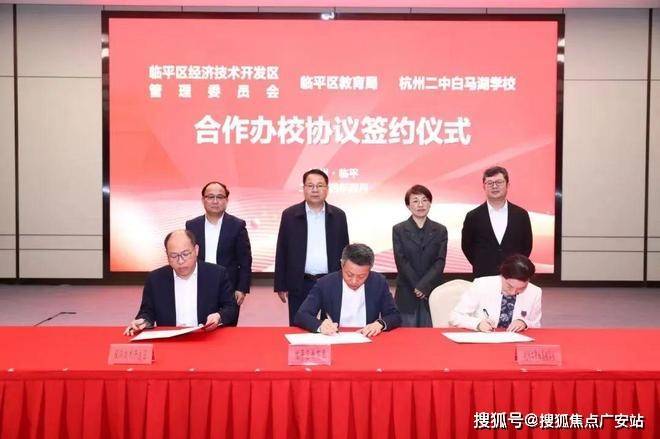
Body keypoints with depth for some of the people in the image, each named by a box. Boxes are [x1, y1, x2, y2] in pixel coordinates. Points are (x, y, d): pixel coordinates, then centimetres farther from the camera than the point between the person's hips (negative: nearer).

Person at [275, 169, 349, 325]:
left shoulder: (338, 216, 5)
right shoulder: (290, 215, 1)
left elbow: (344, 250, 9)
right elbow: (282, 252, 3)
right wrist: (281, 286, 1)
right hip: (300, 286, -1)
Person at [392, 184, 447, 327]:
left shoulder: (440, 230, 8)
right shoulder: (398, 230, 4)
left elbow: (440, 262, -1)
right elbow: (401, 261, -4)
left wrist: (424, 286, -12)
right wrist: (416, 287, -11)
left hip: (432, 293, 1)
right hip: (407, 294, -1)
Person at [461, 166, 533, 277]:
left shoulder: (521, 215, 3)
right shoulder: (473, 217, 0)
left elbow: (527, 245, 11)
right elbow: (466, 246, 8)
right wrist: (480, 266, 6)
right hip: (483, 277, -1)